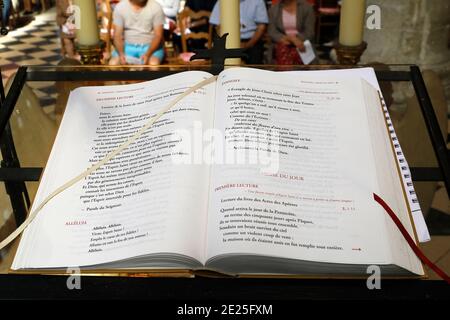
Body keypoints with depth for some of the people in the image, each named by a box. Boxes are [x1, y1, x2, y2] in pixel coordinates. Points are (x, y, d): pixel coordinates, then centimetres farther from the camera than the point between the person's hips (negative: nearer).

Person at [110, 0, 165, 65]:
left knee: (153, 64, -34)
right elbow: (117, 35, -4)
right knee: (113, 63, -26)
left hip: (150, 46, -2)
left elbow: (158, 35, -10)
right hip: (128, 46, 2)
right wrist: (121, 54, -23)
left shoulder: (156, 7, -9)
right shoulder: (120, 7, -4)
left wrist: (148, 54, -26)